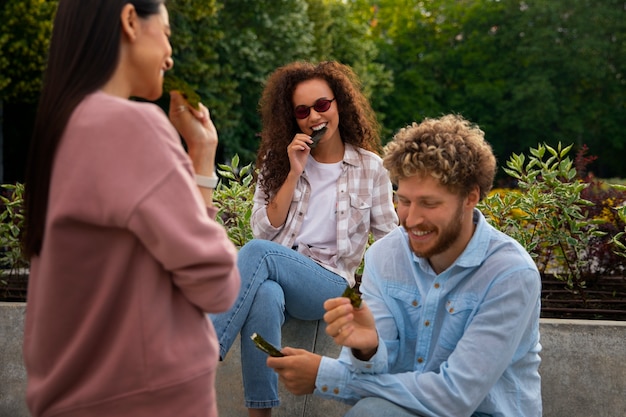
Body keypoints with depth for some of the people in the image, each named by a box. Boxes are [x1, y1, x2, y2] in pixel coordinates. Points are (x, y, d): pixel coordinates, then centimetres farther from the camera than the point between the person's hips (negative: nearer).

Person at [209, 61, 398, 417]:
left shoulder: (370, 168, 7)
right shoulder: (278, 159, 12)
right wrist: (294, 173, -6)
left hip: (330, 283, -1)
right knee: (265, 297, -39)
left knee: (258, 252, -33)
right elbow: (264, 229, 4)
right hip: (272, 273, 2)